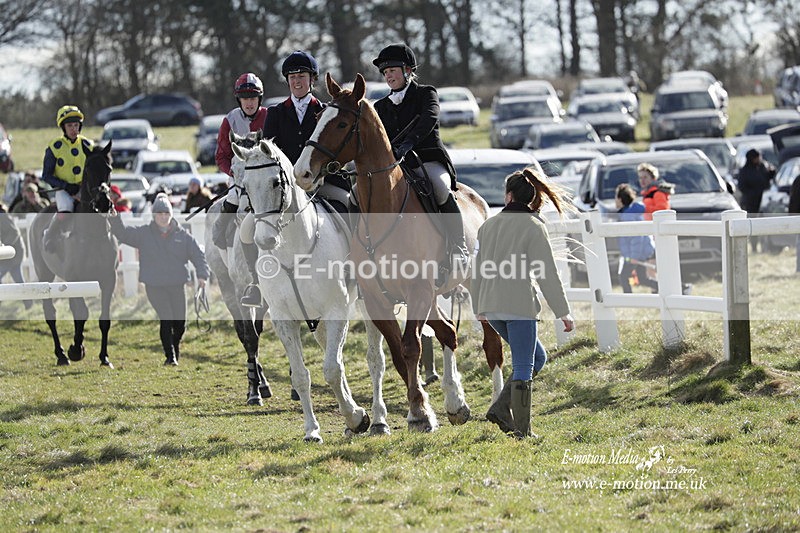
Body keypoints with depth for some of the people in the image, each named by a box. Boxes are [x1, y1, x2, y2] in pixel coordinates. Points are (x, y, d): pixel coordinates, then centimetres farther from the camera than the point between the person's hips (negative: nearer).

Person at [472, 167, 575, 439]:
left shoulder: (488, 225, 10)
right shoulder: (533, 226, -7)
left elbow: (478, 271, 16)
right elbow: (547, 274, -9)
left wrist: (478, 309, 26)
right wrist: (563, 312, -5)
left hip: (490, 305, 6)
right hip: (519, 304, -6)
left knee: (537, 356, 20)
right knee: (523, 368, 2)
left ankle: (500, 408, 9)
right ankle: (521, 430, 2)